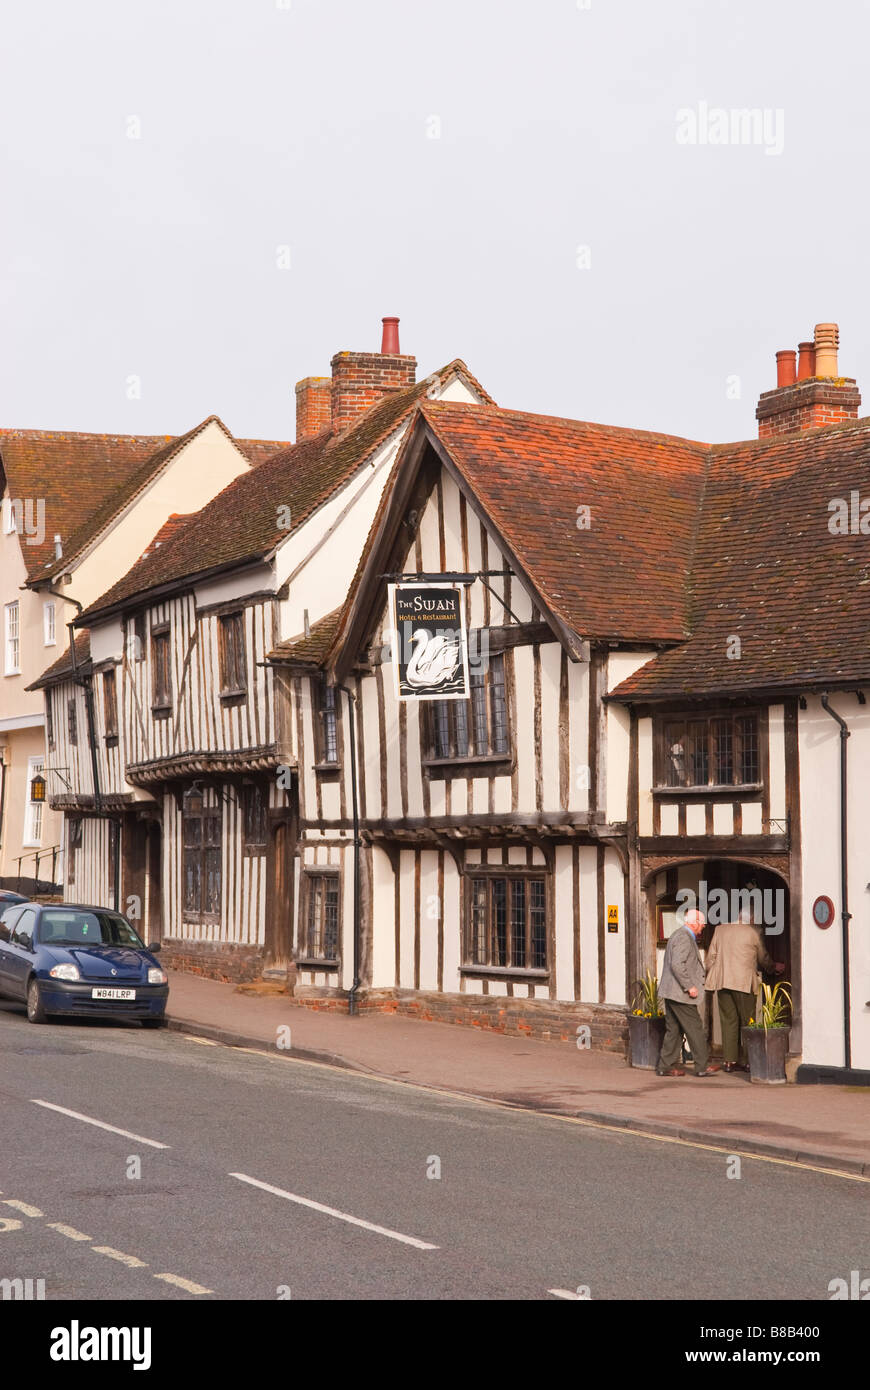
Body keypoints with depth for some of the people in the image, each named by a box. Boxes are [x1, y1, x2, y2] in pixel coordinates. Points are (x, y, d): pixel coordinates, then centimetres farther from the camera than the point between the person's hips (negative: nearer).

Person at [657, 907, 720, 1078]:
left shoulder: (678, 935, 18)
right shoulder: (684, 938, -16)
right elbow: (677, 965, -25)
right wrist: (689, 987, -21)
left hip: (671, 993, 11)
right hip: (680, 993, -11)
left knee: (674, 1030, 11)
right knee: (695, 1029, -4)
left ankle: (666, 1066, 11)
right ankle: (702, 1065, -1)